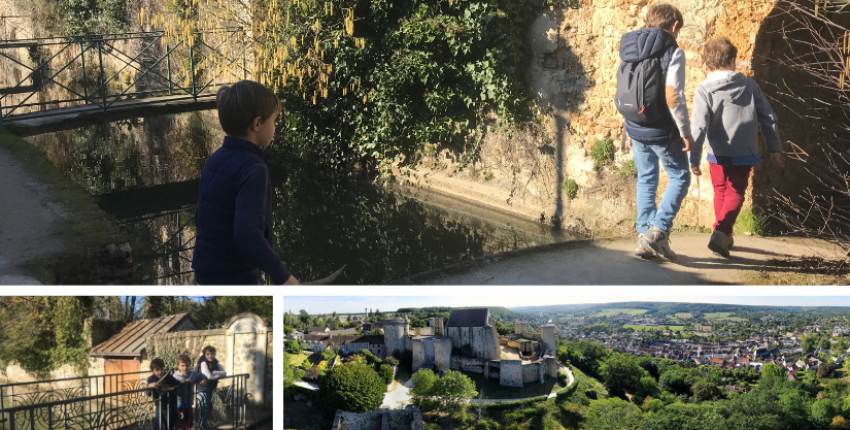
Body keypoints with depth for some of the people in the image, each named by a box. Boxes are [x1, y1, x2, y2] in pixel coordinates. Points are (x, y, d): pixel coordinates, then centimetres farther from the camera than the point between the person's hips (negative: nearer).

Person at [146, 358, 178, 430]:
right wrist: (150, 386, -28)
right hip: (158, 407, 2)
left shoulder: (168, 377, -16)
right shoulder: (151, 379, -7)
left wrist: (170, 388, -31)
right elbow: (148, 394, -9)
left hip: (170, 407, -2)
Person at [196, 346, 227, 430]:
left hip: (211, 389, 8)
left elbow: (224, 373, -5)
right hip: (203, 389, -8)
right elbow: (209, 376, -26)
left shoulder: (216, 363, 6)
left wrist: (215, 372, -21)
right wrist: (219, 375, -13)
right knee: (203, 409, -4)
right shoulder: (203, 363, -15)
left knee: (209, 408, 16)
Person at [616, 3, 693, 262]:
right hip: (662, 131, -6)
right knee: (680, 178, 10)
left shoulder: (629, 49, 8)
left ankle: (644, 237, 17)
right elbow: (673, 97, -18)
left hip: (636, 129, 6)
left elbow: (622, 96, 10)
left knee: (646, 180, 17)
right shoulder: (672, 52, -10)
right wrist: (686, 132, -10)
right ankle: (658, 230, -3)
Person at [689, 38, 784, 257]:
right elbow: (768, 117, 4)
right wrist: (775, 148, 12)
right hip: (745, 153, 1)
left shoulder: (704, 90, -7)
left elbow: (699, 126, -15)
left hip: (718, 154, 0)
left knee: (721, 193, 18)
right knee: (735, 194, 7)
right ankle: (720, 232, -14)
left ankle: (725, 236, 29)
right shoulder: (749, 85, 2)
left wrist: (694, 158, -13)